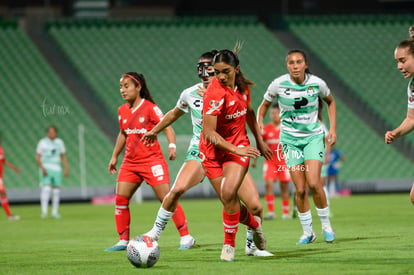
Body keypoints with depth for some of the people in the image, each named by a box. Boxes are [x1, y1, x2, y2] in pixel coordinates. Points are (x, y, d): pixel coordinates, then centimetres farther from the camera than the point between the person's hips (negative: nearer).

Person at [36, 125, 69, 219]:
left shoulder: (59, 142, 11)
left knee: (56, 189, 2)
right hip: (46, 168, -4)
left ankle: (55, 211, 12)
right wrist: (42, 168, -16)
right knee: (46, 188, -17)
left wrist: (66, 169, 7)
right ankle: (44, 211, -22)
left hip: (57, 169, 4)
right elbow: (38, 157, -2)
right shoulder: (42, 142, 0)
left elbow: (63, 157, 16)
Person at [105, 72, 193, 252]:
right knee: (120, 199, -3)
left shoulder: (150, 108, -9)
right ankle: (123, 241, 4)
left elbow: (167, 127, -11)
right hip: (130, 163, 6)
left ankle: (185, 236, -2)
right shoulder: (122, 111, 9)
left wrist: (172, 145, -27)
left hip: (152, 161, -6)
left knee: (167, 198, -9)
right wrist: (115, 156, 25)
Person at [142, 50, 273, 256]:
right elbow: (175, 113, 21)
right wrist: (155, 131, 35)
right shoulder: (190, 94, 1)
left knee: (255, 207, -9)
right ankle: (156, 231, -10)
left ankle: (252, 246, 17)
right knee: (177, 189, -29)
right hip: (200, 151, 0)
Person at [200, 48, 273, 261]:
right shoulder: (215, 93, -22)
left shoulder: (242, 86, -2)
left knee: (228, 193, -22)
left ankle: (229, 244, -8)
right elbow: (208, 133, -24)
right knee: (229, 202, -1)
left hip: (238, 146, 2)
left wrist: (259, 141, 24)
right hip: (213, 151, -2)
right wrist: (236, 150, -29)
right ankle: (254, 223, 32)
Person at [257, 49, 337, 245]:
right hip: (290, 138, 0)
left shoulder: (317, 83, -8)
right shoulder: (278, 85, -11)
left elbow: (330, 102, 12)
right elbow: (264, 105, 6)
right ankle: (307, 231, 12)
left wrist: (333, 128, 6)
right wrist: (259, 121, -13)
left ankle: (325, 223, 6)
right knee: (300, 189, -4)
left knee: (313, 183, -16)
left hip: (313, 136, 0)